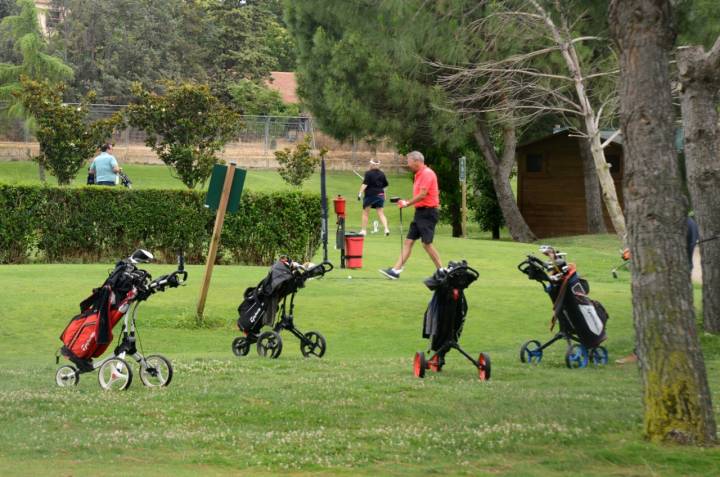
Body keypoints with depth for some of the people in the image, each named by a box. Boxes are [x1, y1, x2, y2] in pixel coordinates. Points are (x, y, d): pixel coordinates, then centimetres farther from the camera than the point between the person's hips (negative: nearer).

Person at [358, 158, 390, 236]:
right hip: (380, 195, 5)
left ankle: (363, 230, 10)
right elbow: (385, 185, 15)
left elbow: (365, 184, -19)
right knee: (380, 213, 4)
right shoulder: (382, 174, 7)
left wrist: (360, 193, -20)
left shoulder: (368, 173, -10)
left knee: (365, 213, 8)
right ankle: (386, 229, -12)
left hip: (370, 195, -5)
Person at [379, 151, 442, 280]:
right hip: (420, 212, 10)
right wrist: (406, 203, 6)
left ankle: (441, 271, 3)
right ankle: (396, 270, 2)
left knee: (427, 243, -7)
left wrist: (407, 203, -9)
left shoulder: (427, 174, -14)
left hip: (428, 212, -10)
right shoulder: (419, 175, 17)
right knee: (408, 241, 4)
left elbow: (423, 194, -19)